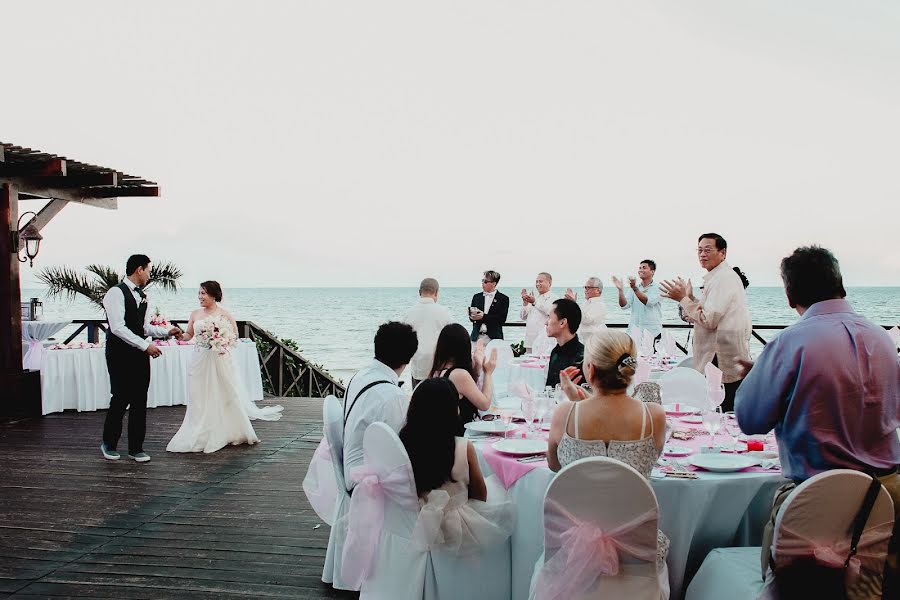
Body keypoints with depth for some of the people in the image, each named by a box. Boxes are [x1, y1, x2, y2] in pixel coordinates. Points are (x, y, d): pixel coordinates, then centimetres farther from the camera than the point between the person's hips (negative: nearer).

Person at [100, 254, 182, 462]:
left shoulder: (141, 295, 13)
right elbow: (118, 328, -19)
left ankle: (136, 448, 14)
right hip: (120, 355, -7)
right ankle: (109, 444, 20)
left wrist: (167, 331, 10)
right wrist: (146, 346, -20)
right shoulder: (116, 293, -11)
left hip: (139, 354, 7)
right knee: (120, 400, 0)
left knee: (140, 401, 6)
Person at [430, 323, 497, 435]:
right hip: (458, 434, -9)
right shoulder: (460, 374, -20)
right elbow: (484, 404, -9)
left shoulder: (437, 370, 4)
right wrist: (488, 373, 2)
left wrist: (477, 367, 7)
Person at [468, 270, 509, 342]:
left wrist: (484, 316, -18)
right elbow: (471, 314, 12)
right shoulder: (476, 297, 15)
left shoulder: (503, 298, 1)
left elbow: (502, 319, -8)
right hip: (477, 336, 3)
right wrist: (472, 316, -13)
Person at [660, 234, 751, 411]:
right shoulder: (717, 277, 17)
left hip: (723, 362, -10)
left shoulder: (723, 278, -15)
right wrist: (690, 298, 9)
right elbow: (710, 315, 18)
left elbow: (709, 320, -20)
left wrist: (683, 299, -13)